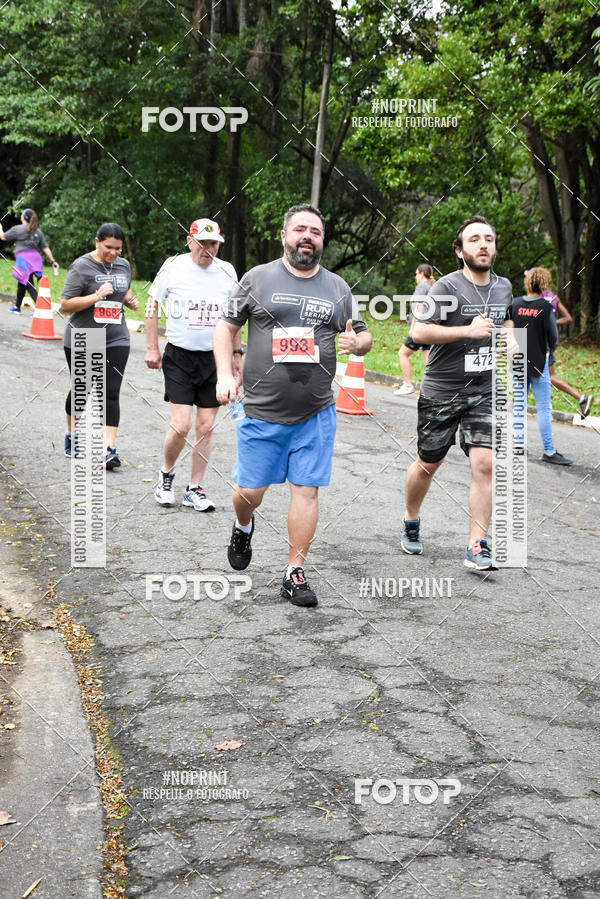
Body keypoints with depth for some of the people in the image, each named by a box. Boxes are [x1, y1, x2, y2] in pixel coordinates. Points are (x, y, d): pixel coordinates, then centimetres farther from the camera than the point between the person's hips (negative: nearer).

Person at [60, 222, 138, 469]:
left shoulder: (123, 265, 8)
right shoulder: (81, 267, -9)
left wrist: (129, 299, 6)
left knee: (111, 393, -8)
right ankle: (72, 435, 35)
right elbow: (65, 304, -12)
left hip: (116, 340, 3)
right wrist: (97, 296, -22)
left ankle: (109, 448, -11)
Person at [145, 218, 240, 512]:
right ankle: (166, 474, 17)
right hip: (179, 358, -3)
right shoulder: (173, 267, -4)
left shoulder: (227, 272, 5)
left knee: (205, 428, 4)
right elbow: (152, 305, 6)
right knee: (181, 426, -11)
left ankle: (194, 490, 16)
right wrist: (152, 348, 2)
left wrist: (237, 354, 15)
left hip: (215, 359, 3)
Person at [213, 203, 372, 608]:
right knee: (250, 490, 5)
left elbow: (364, 336, 15)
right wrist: (225, 374, -5)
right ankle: (243, 528, 41)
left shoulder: (337, 288, 9)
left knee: (306, 490, -1)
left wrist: (358, 342, -9)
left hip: (316, 415, 1)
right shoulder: (258, 278, 2)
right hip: (261, 412, -1)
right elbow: (227, 326, 8)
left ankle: (295, 573, 10)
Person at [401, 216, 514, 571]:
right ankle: (411, 522, 37)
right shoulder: (448, 287, -12)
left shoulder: (504, 287, 8)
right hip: (441, 392, -3)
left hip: (484, 392, 4)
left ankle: (478, 548, -5)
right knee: (427, 465, 10)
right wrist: (468, 330, -24)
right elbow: (418, 331, -20)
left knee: (485, 464, -11)